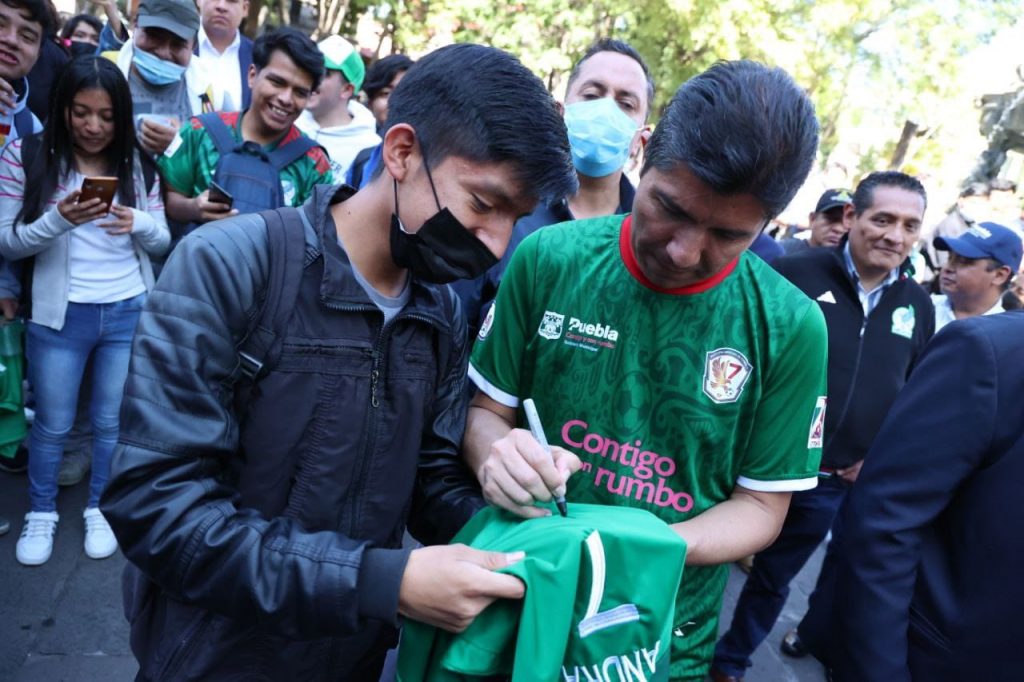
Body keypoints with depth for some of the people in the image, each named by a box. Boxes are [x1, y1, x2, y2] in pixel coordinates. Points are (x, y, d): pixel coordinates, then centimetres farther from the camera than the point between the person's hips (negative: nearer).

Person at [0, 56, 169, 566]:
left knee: (112, 422, 13)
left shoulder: (138, 162, 0)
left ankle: (100, 509, 32)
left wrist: (139, 224, -20)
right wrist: (58, 221, -24)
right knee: (52, 424, 12)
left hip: (130, 312, 2)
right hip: (59, 315, -1)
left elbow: (163, 240, 2)